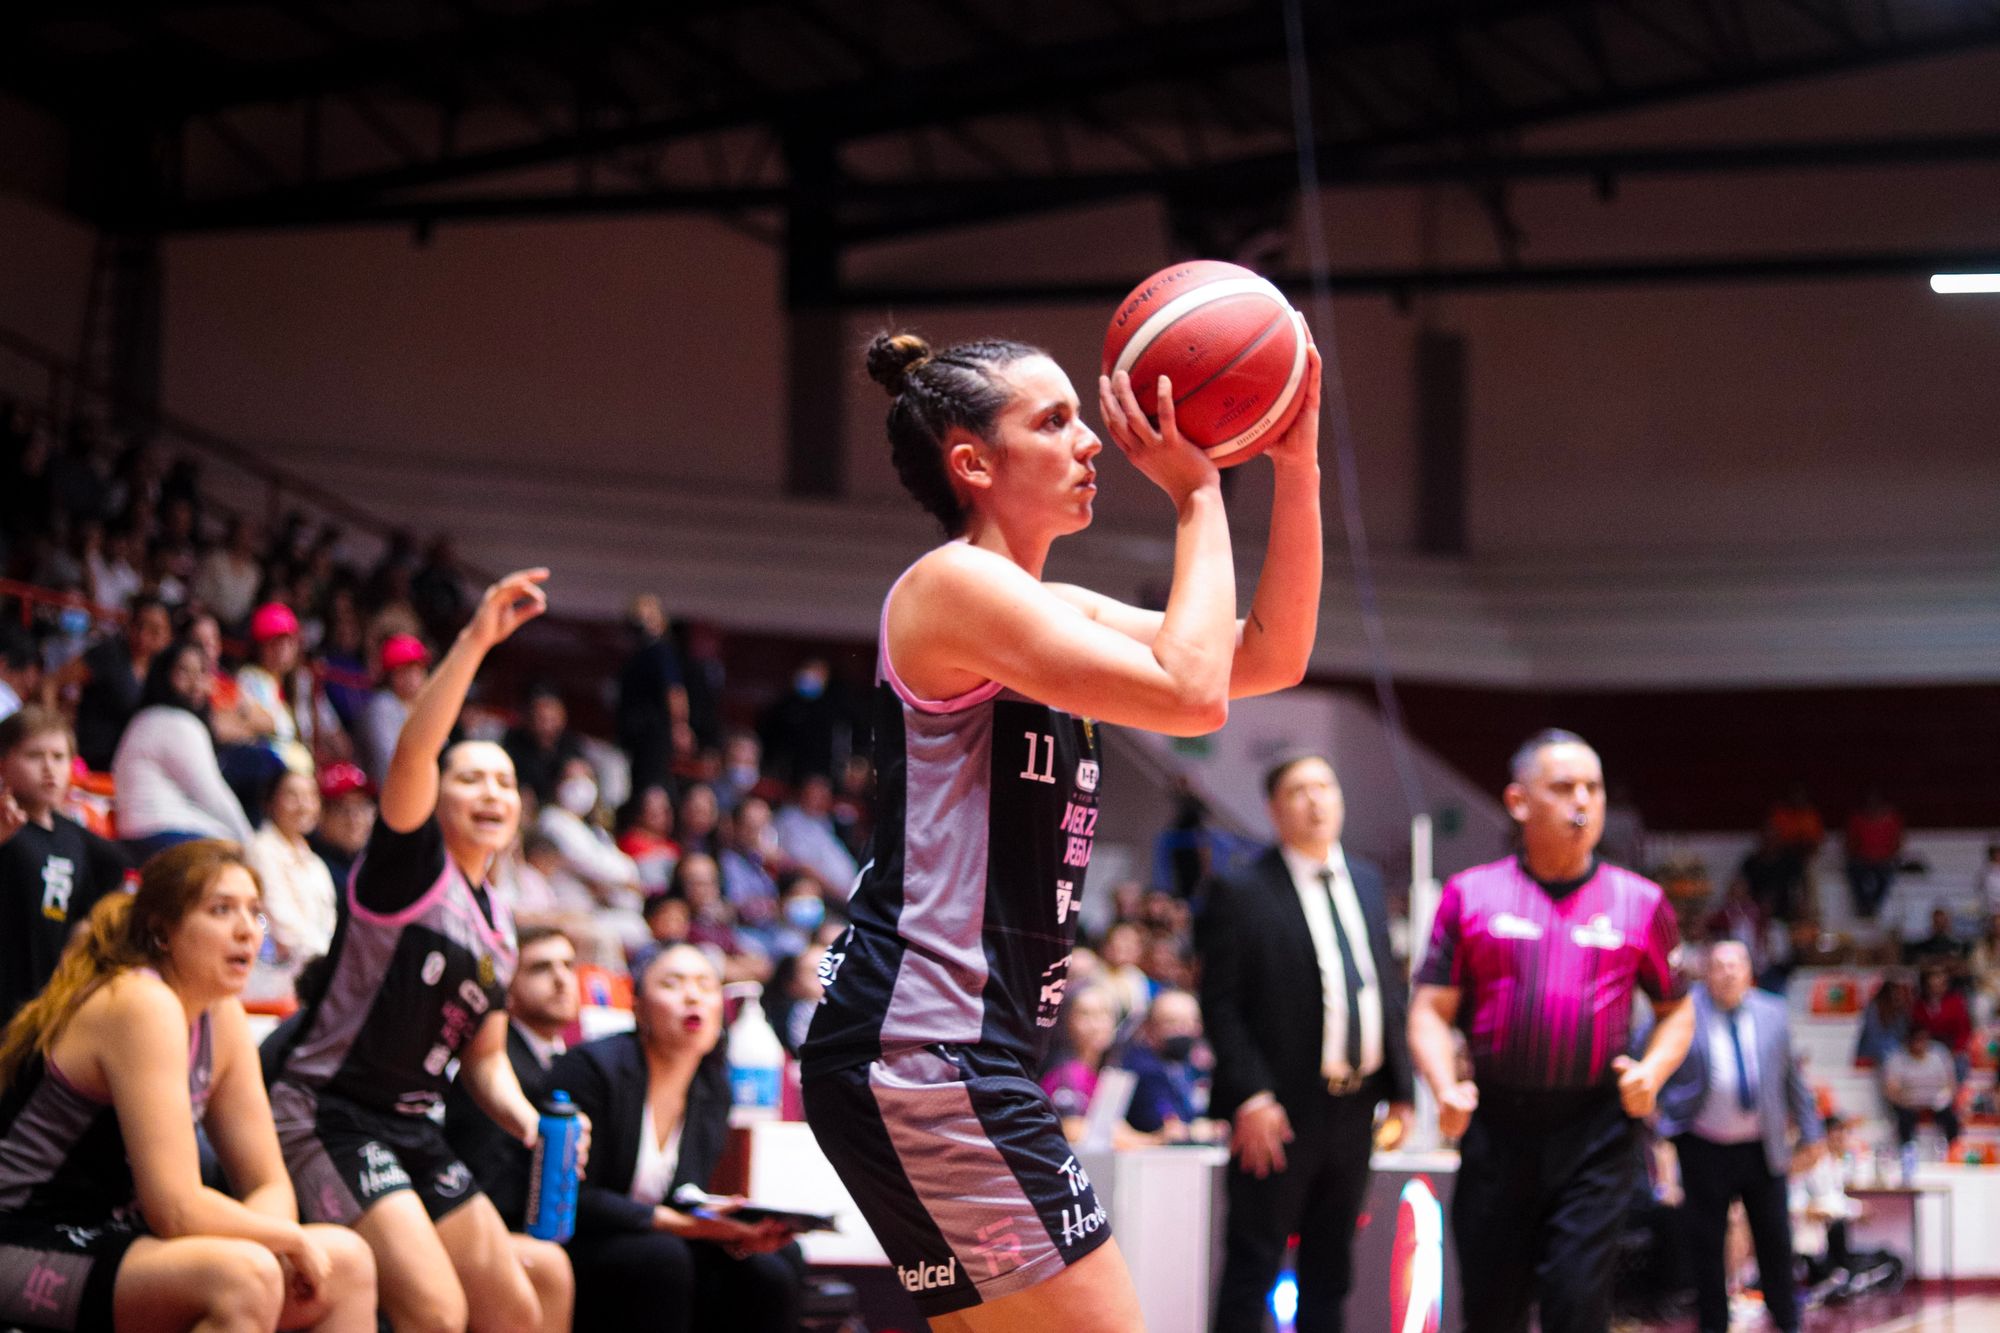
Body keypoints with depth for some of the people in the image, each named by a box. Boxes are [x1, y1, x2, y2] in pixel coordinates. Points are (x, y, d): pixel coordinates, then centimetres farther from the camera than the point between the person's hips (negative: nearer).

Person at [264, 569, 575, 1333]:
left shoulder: (497, 925, 15)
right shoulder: (412, 864, -8)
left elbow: (485, 1056, 21)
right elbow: (411, 755, -27)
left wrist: (526, 1119, 0)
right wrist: (475, 640, -36)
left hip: (410, 1128, 9)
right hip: (328, 1114, -9)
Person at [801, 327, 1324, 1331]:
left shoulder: (1053, 611, 19)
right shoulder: (955, 584, -10)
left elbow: (1271, 657, 19)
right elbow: (1191, 692, -19)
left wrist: (1296, 466, 9)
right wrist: (1198, 496, -8)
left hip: (955, 1056, 10)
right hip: (919, 1054, -10)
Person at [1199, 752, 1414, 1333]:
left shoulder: (1366, 881, 13)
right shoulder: (1241, 892, -7)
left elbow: (1390, 986, 15)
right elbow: (1219, 1003, -10)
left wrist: (1401, 1087, 8)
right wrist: (1249, 1096, -19)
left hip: (1353, 1109, 6)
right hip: (1281, 1111, -6)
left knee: (1330, 1267, 12)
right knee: (1254, 1263, -3)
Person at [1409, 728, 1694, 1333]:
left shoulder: (1639, 902, 7)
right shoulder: (1470, 895, 6)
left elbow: (1676, 1011, 16)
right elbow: (1431, 1010, 5)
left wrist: (1652, 1072, -4)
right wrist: (1446, 1088, -13)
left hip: (1595, 1128, -1)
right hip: (1497, 1123, 1)